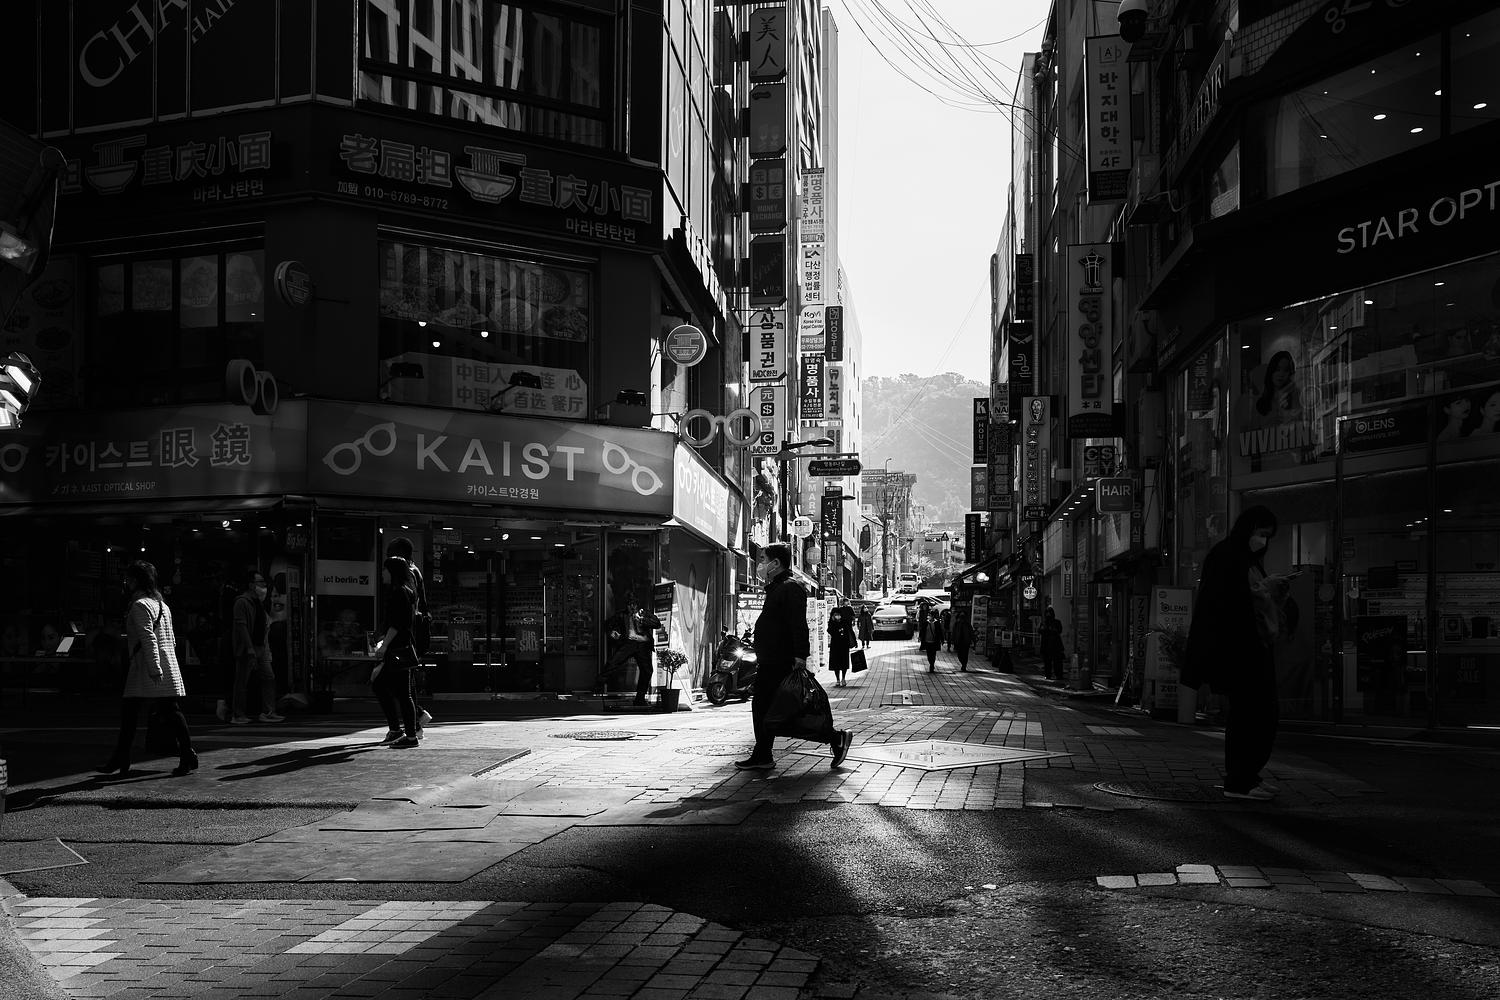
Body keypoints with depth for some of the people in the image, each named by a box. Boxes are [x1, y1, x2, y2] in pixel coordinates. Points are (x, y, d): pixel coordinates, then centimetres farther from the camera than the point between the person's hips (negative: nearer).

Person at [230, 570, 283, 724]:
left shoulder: (259, 602, 18)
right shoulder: (242, 602, -9)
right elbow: (241, 626, -16)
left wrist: (267, 649, 16)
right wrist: (250, 649, -22)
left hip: (261, 647, 8)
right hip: (246, 649, -8)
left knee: (268, 678, 2)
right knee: (241, 682, -2)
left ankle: (267, 712, 4)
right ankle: (238, 715, 3)